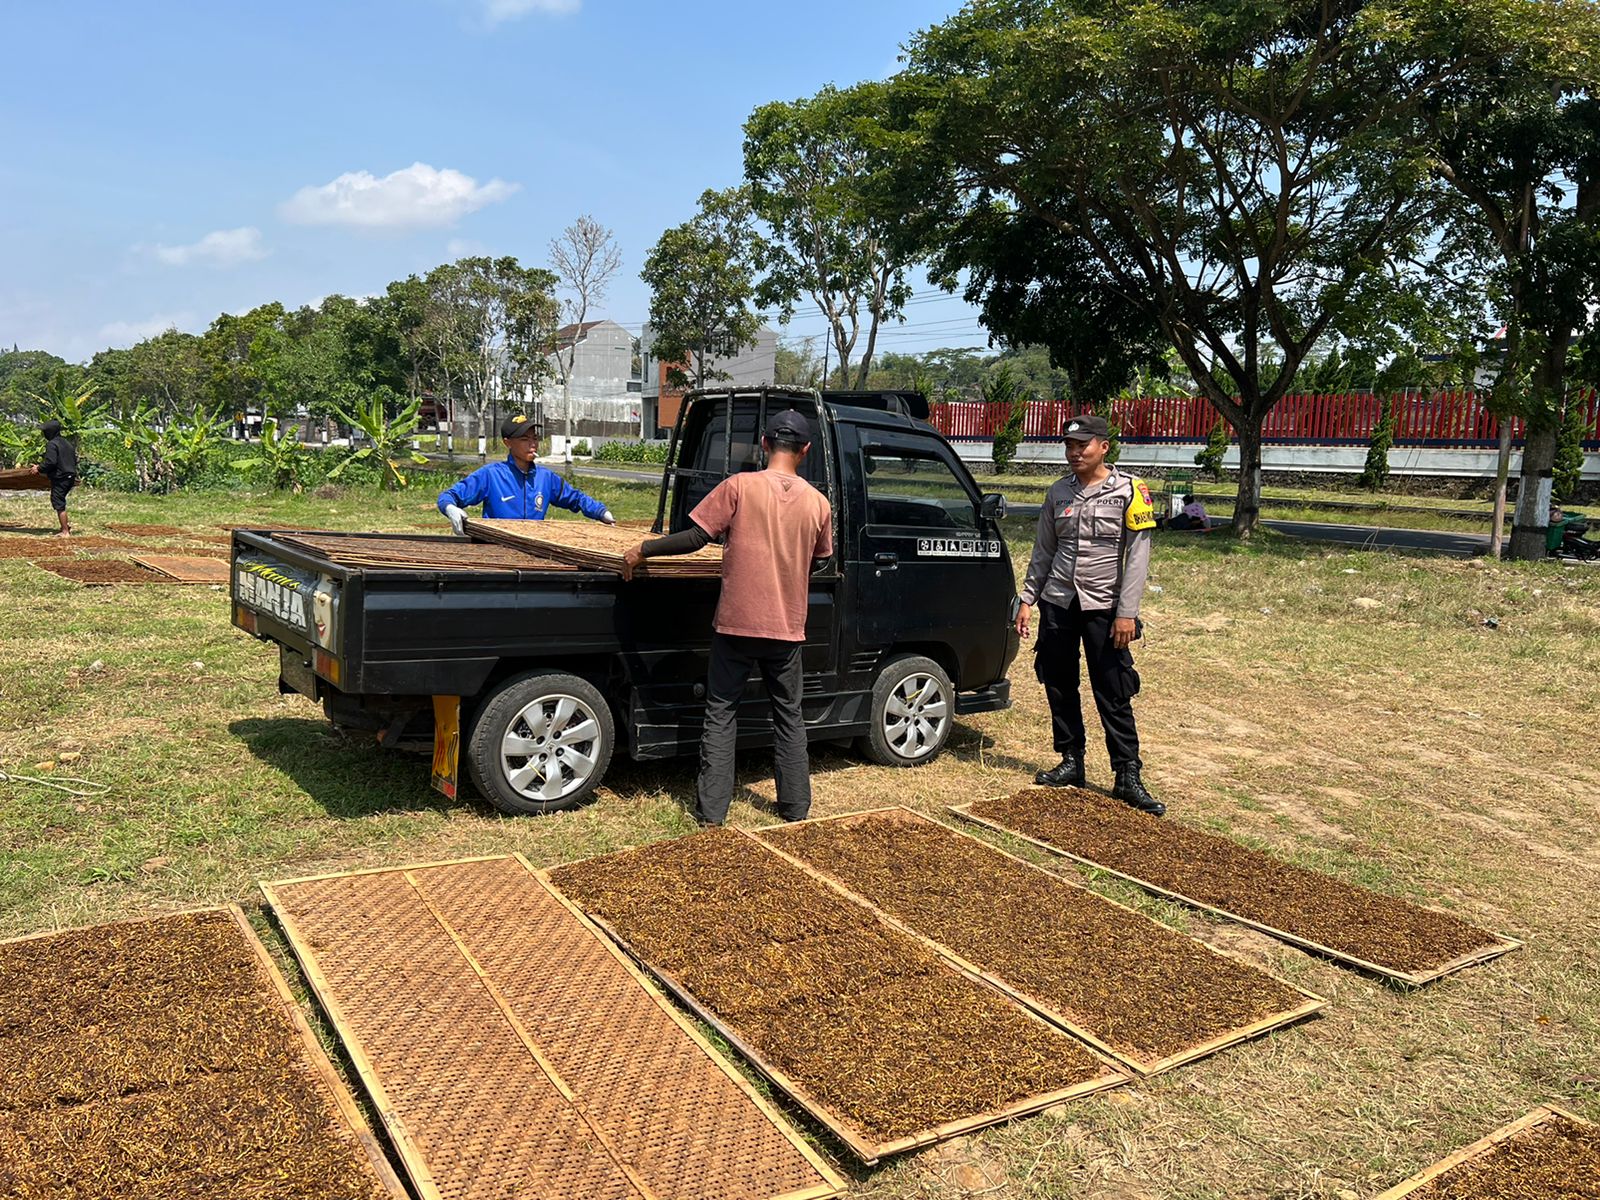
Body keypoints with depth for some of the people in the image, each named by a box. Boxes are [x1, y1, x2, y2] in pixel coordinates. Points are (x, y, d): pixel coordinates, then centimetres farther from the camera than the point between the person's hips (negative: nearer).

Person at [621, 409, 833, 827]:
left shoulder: (740, 486, -11)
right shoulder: (818, 503, -1)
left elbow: (694, 537, -13)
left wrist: (642, 551, -1)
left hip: (737, 623, -2)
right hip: (787, 628, 3)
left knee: (721, 714, 8)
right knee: (789, 715, 16)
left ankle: (711, 811, 10)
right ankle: (796, 807, 23)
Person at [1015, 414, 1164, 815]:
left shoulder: (1129, 491, -5)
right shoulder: (1058, 493, 8)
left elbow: (1137, 556, -9)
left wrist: (1127, 613, -14)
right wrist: (1027, 599, 8)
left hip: (1103, 607, -4)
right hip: (1058, 604, 5)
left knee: (1114, 696, -3)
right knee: (1059, 688, 9)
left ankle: (1128, 776, 4)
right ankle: (1071, 762, 22)